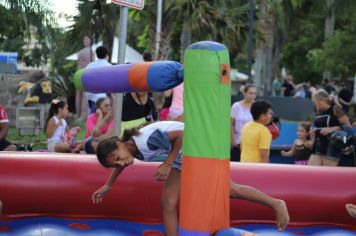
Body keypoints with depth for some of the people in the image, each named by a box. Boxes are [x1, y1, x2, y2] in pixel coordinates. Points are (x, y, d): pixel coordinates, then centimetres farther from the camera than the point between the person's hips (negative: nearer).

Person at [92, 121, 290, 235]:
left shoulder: (146, 140, -34)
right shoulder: (131, 147, -5)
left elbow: (180, 134, -30)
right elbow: (122, 163, 19)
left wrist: (167, 164, -27)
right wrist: (107, 186, 25)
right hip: (181, 157, 8)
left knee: (231, 191, 0)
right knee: (168, 203, -1)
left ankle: (277, 204, 19)